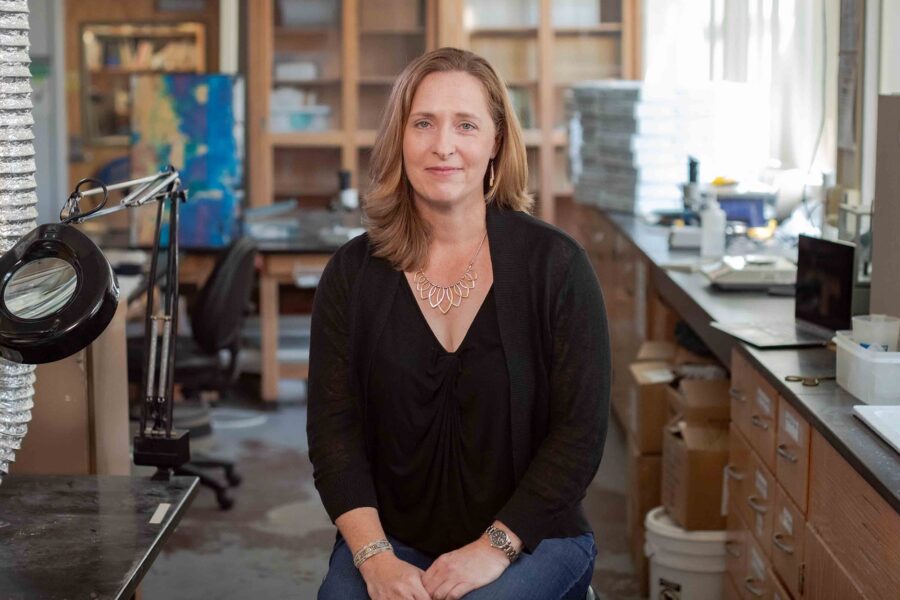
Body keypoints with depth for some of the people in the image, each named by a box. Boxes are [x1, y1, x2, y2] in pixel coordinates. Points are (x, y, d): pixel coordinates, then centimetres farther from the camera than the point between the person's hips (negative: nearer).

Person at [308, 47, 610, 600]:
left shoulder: (555, 264, -5)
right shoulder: (352, 274, 2)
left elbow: (580, 431, -7)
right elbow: (334, 429, -1)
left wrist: (494, 548, -15)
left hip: (529, 539, -1)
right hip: (393, 538, 2)